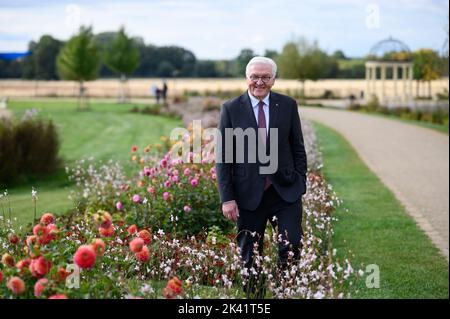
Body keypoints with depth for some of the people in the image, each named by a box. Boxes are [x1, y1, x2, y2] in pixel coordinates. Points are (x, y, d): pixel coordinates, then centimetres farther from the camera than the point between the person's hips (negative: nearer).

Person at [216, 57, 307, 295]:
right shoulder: (231, 109, -2)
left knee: (292, 247, -6)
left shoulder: (288, 105, 3)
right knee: (249, 256, 7)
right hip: (248, 195, -1)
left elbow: (298, 148, 8)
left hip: (285, 192, 1)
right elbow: (223, 157, -2)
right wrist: (227, 198, -7)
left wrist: (301, 185, 2)